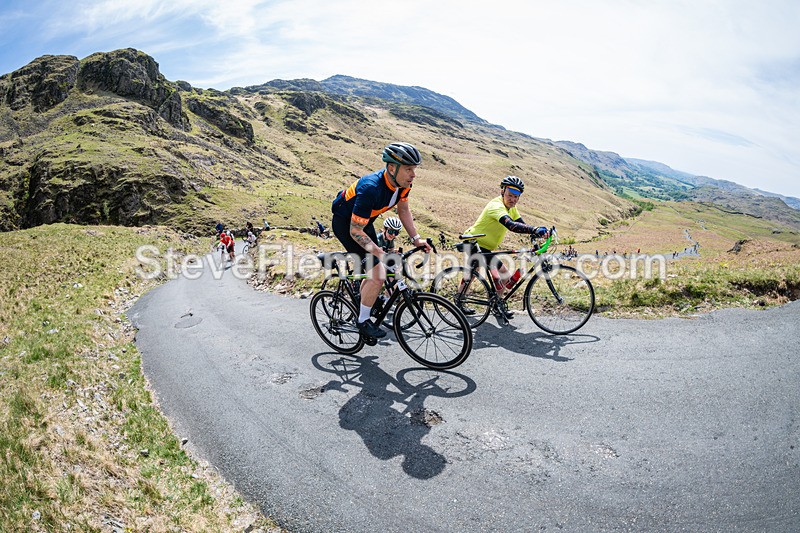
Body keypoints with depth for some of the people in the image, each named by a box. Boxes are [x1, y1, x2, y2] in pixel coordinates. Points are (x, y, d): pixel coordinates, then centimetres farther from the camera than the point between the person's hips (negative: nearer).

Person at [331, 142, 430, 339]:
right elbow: (355, 231, -33)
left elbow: (403, 209, 4)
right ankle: (363, 322, 3)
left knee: (372, 271, 16)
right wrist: (382, 254, -38)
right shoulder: (371, 189, -37)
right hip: (345, 224, -8)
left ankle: (361, 306, 40)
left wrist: (416, 238, -4)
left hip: (364, 220, 8)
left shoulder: (403, 183, -15)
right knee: (378, 275, -15)